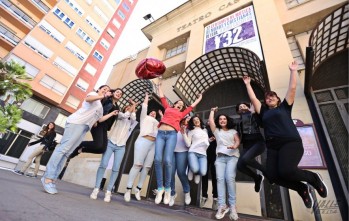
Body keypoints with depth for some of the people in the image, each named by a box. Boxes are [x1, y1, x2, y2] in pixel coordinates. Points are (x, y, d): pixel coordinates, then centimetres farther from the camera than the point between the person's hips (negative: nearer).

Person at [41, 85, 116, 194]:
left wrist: (111, 114, 24)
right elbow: (88, 99, -14)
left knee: (67, 153, 0)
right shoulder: (93, 93, 10)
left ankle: (52, 179, -2)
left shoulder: (100, 106, 32)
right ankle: (48, 177, -15)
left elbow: (100, 119, 26)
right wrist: (103, 96, -24)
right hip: (77, 122, -8)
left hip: (85, 127, 8)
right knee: (64, 147, -16)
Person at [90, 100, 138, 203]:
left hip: (121, 147, 2)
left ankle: (108, 191, -1)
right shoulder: (120, 115, 10)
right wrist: (132, 106, -4)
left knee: (116, 169, -6)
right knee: (103, 165, -10)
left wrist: (134, 106, -3)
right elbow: (124, 115, -12)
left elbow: (133, 118, -8)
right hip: (110, 143, -2)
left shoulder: (130, 121, 15)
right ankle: (96, 189, 0)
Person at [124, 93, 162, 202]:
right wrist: (147, 97, 29)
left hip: (153, 144, 5)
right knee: (137, 165, -14)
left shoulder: (157, 122, 34)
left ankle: (138, 189, 4)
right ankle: (128, 190, -11)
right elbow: (144, 106, 17)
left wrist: (162, 115, 38)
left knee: (147, 167, -4)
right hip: (143, 141, -5)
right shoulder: (144, 117, 24)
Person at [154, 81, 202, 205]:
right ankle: (160, 188, -1)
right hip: (160, 134, 1)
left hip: (171, 135, -1)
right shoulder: (168, 108, 25)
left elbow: (192, 106, 35)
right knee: (158, 160, -13)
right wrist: (160, 86, 48)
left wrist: (199, 98, 50)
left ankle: (167, 188, 1)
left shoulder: (181, 114, 23)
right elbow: (162, 97, 36)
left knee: (167, 161, -16)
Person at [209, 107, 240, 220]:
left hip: (233, 156, -1)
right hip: (220, 157, 1)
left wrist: (234, 146, -14)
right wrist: (213, 110, 27)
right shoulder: (216, 131, 23)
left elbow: (238, 141, 8)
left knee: (230, 178, -20)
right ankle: (222, 206, -14)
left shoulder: (233, 131, 22)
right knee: (220, 179, -14)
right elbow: (210, 120, 15)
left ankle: (232, 206, -13)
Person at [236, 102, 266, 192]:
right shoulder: (240, 122, 21)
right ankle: (257, 178, 13)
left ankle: (265, 171, -3)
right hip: (247, 145, 5)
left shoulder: (254, 116, 8)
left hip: (258, 142, -5)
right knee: (240, 165, -14)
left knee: (245, 159, -31)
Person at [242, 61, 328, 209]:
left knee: (286, 171, -25)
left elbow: (292, 88, 13)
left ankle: (313, 178, 8)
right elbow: (253, 98, 22)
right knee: (273, 176, -13)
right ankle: (302, 188, 14)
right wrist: (247, 84, 29)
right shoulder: (264, 112, 20)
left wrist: (293, 71, 18)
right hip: (272, 147, 4)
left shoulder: (284, 107, 16)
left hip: (291, 142, -3)